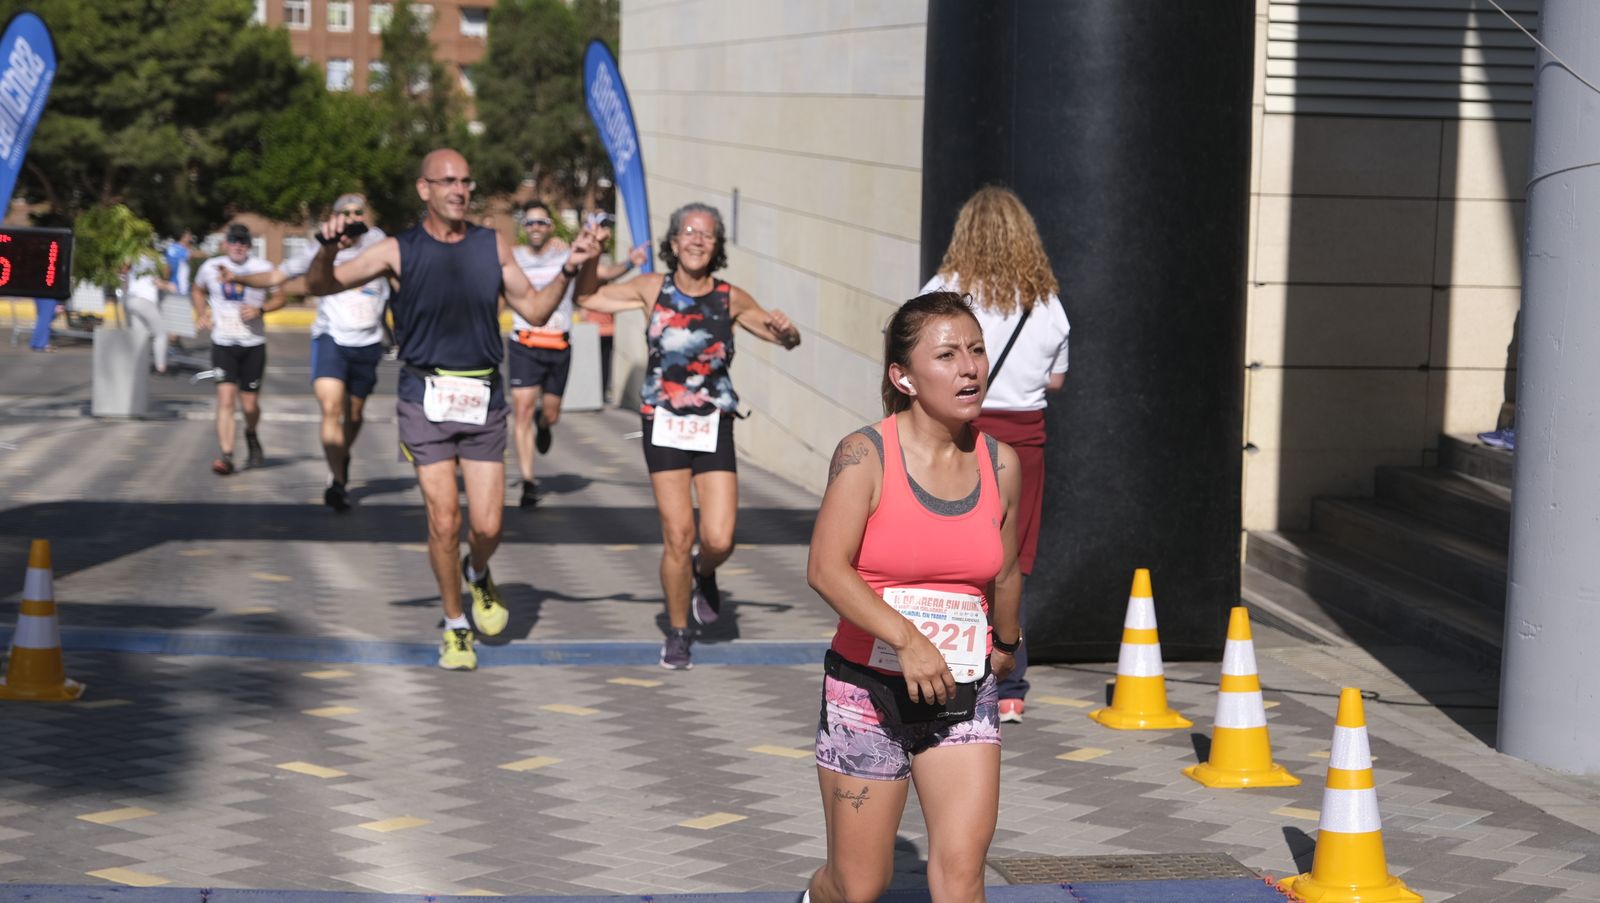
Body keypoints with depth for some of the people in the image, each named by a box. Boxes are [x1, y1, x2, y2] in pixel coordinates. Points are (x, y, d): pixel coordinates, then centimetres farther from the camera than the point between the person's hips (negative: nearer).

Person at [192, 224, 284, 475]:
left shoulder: (262, 269, -1)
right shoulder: (210, 267, 2)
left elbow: (280, 298, 8)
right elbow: (199, 290, 22)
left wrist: (260, 309, -10)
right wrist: (201, 314, 5)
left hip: (253, 344, 0)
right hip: (222, 343, 0)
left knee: (250, 405, 4)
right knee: (225, 398, -14)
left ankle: (251, 436, 38)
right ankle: (226, 457, -17)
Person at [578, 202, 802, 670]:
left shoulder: (731, 299, 1)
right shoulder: (652, 289, 1)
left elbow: (788, 340, 7)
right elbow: (584, 297, 6)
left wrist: (783, 328, -15)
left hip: (714, 426, 1)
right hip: (664, 425, 0)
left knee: (719, 540, -10)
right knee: (677, 536, -5)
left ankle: (704, 574, 28)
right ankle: (677, 634, 15)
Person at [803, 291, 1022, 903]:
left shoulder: (1001, 464, 2)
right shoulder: (866, 455, -11)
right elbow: (826, 570, -22)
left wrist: (1005, 646, 32)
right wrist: (906, 639, -32)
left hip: (964, 696, 3)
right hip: (869, 690, -3)